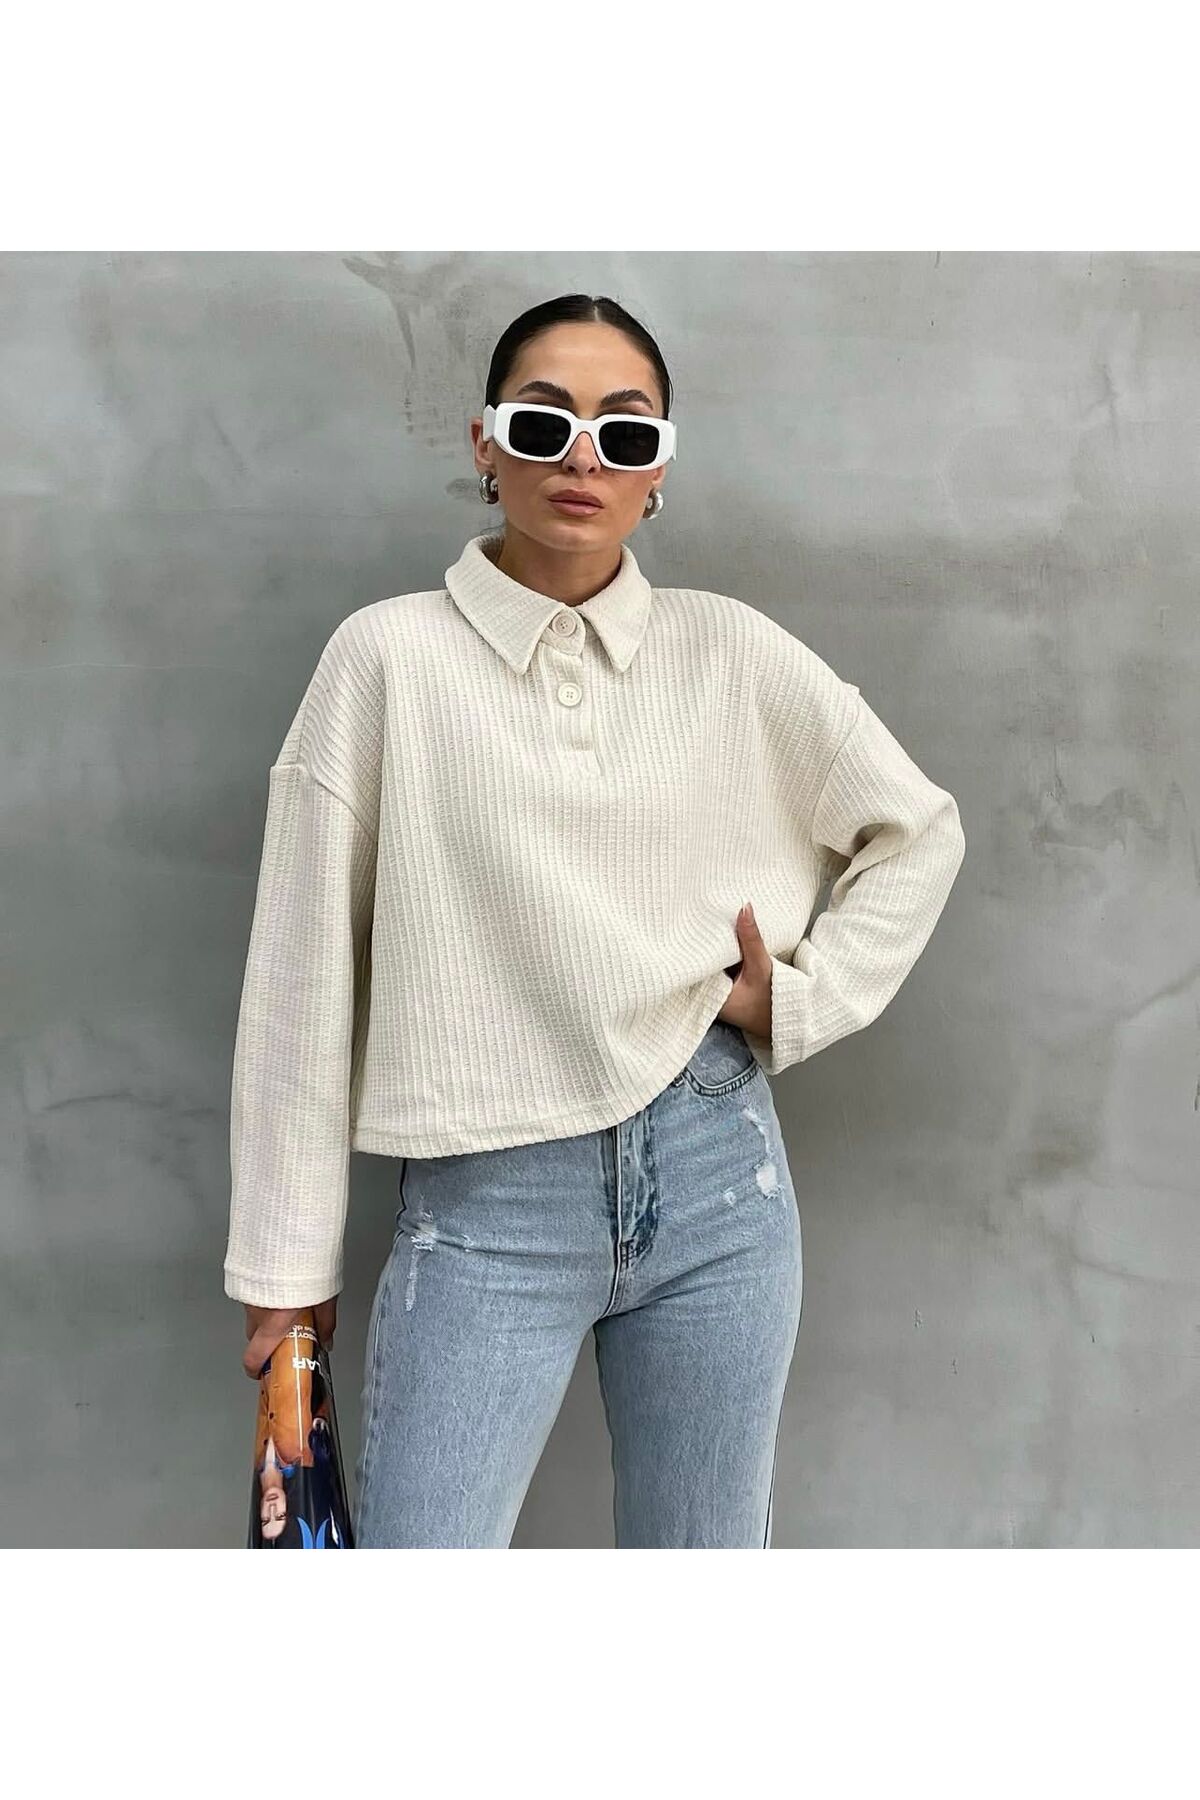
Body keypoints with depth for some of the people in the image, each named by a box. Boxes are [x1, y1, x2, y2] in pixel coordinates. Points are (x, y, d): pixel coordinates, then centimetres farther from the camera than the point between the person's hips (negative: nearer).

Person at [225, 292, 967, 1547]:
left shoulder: (732, 653, 2)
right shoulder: (390, 656, -4)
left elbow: (917, 832, 16)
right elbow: (305, 973, -3)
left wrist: (800, 999, 4)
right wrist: (287, 1260, -1)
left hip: (717, 1177, 3)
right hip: (485, 1204, -2)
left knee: (708, 1543, 15)